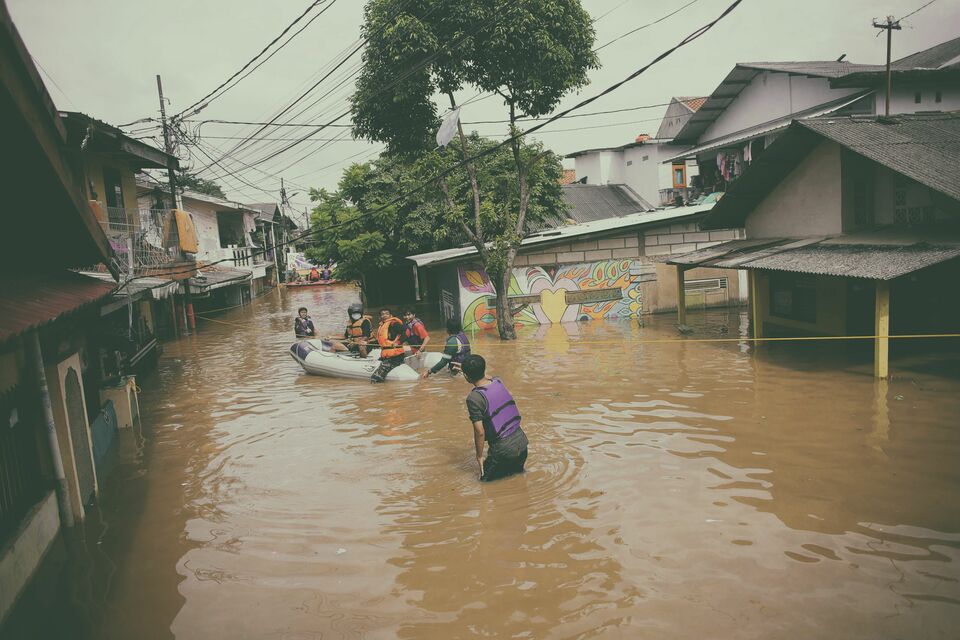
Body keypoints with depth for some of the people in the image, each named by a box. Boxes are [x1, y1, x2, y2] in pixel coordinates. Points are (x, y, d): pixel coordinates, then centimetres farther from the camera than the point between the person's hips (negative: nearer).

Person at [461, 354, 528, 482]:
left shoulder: (474, 398, -17)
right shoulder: (498, 382, 1)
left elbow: (480, 432, -15)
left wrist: (479, 456, 0)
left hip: (504, 450, -7)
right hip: (521, 441, 7)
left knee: (485, 477, 17)